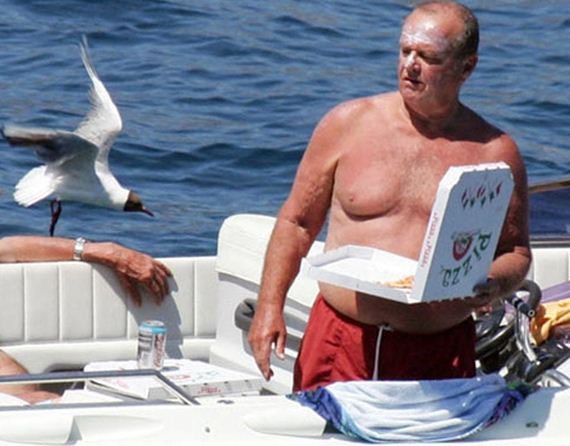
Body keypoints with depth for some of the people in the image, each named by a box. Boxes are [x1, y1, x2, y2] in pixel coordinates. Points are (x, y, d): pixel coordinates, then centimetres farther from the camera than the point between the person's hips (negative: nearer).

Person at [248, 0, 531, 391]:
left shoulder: (495, 152, 4)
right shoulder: (348, 124, 5)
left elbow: (517, 253, 11)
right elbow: (297, 222, 11)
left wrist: (493, 285, -11)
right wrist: (270, 306, 2)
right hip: (340, 342, 0)